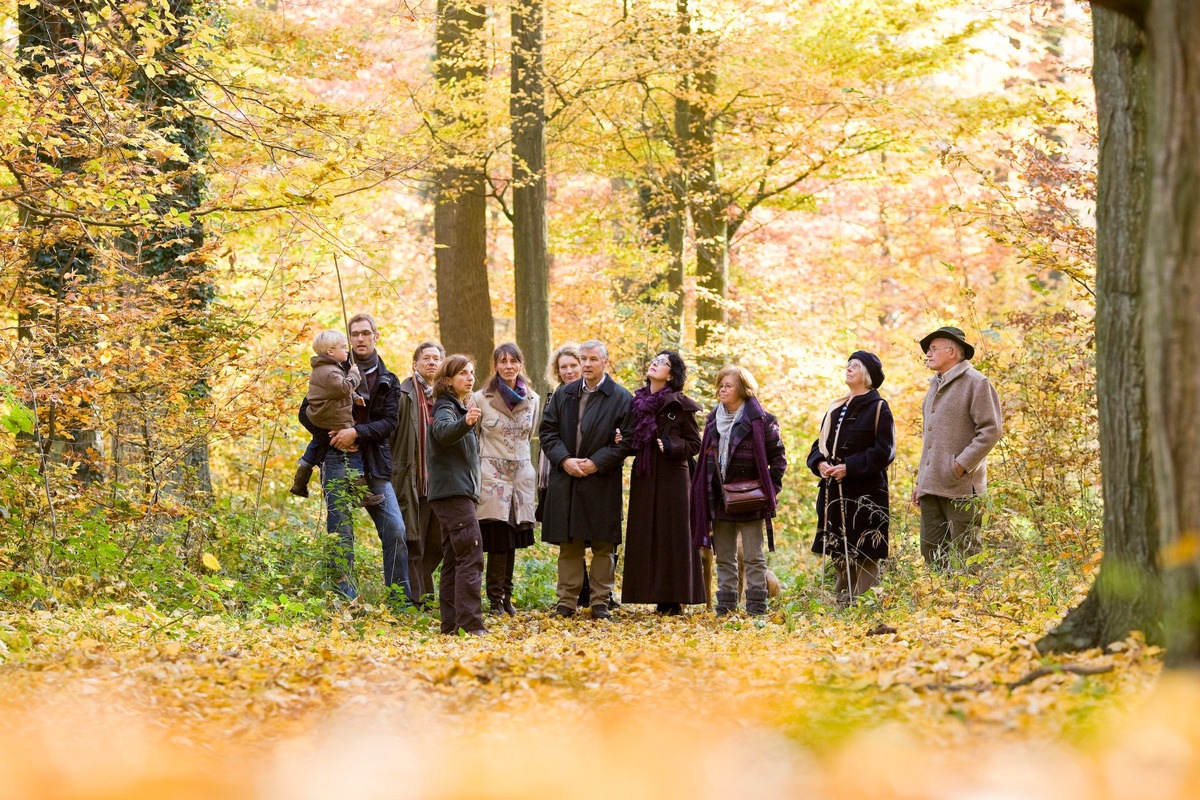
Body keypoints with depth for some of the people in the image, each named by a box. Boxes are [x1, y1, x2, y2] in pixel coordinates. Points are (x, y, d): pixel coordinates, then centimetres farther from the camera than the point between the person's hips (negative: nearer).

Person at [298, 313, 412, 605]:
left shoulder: (387, 381, 12)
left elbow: (390, 422, 0)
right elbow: (307, 413, 8)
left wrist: (357, 432, -15)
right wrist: (330, 433, -9)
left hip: (374, 464, 2)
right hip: (338, 461, -1)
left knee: (395, 530, -6)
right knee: (341, 535, -3)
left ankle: (401, 601, -1)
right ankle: (346, 600, 0)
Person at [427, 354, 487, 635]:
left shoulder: (460, 407, 20)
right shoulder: (446, 408, -10)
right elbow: (443, 432, -37)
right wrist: (465, 423, -54)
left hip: (459, 493, 10)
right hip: (453, 492, -10)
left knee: (454, 560, 9)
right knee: (471, 557, -17)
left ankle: (451, 624, 9)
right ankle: (471, 624, -24)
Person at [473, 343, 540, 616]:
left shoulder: (533, 399, 9)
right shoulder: (481, 399, -1)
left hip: (521, 476, 3)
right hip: (492, 476, -3)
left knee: (512, 541, 5)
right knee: (498, 539, -9)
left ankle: (505, 596, 14)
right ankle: (495, 599, 0)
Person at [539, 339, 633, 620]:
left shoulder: (621, 398, 0)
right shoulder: (563, 395, 11)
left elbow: (626, 440, -5)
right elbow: (548, 431, 8)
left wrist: (596, 463, -14)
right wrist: (564, 459, -8)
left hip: (602, 484, -3)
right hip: (565, 481, 3)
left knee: (603, 547, 1)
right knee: (568, 546, 6)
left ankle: (600, 602, 7)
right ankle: (566, 602, 10)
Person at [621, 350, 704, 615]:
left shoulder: (680, 405, -4)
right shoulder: (637, 402, 11)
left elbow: (694, 443, -2)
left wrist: (671, 447, -18)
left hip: (671, 477, -5)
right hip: (644, 478, 5)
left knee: (672, 535, -3)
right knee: (647, 538, 4)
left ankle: (674, 599, 1)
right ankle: (658, 596, 9)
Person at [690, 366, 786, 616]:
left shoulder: (760, 421, -6)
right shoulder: (714, 420, 13)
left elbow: (777, 456, -4)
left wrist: (771, 488, -10)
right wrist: (703, 494, 11)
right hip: (719, 500, 6)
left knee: (753, 557, 0)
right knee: (723, 557, 10)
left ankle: (756, 607, 2)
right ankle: (725, 607, 16)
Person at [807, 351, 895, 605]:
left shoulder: (878, 408, -3)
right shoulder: (836, 409, 17)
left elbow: (884, 451, -11)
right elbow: (819, 445, 17)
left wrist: (849, 467, -18)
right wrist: (820, 463, -5)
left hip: (865, 493, -7)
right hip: (834, 492, 7)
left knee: (864, 555, -7)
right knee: (839, 555, 8)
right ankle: (841, 603, 14)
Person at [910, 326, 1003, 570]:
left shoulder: (976, 383, -5)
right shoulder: (935, 385, 21)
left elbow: (991, 430, -12)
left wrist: (961, 466, -16)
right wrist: (920, 480, 21)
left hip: (961, 488, -8)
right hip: (931, 487, 8)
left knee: (965, 557, -6)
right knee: (932, 553, 6)